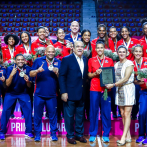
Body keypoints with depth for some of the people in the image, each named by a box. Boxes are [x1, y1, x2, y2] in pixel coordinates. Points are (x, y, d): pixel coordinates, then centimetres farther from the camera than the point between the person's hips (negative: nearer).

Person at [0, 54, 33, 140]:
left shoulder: (27, 69, -12)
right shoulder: (10, 68, -15)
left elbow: (29, 86, -9)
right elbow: (7, 84, -20)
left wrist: (27, 81, -32)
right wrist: (12, 74, -35)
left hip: (23, 93, 1)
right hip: (11, 93, -1)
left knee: (28, 110, -11)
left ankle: (28, 131, 2)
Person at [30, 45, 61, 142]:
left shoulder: (58, 62, 7)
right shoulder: (38, 61, 3)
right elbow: (31, 74, -1)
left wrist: (57, 72, -17)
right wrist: (37, 71, -20)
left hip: (52, 94, 1)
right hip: (39, 94, -1)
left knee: (53, 114, 6)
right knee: (38, 115, 5)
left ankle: (53, 133, 18)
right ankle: (37, 134, 17)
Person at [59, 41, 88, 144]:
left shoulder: (86, 60, 8)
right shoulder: (67, 59, -7)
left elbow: (85, 75, 11)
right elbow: (62, 76, -10)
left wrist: (85, 88, 1)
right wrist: (63, 92, -15)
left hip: (82, 93, 5)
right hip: (70, 93, -5)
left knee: (80, 115, 14)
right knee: (69, 115, 6)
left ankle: (79, 134, 28)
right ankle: (70, 135, 20)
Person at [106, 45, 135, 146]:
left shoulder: (129, 63, -7)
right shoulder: (116, 64, 13)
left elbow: (126, 78, -15)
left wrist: (113, 85, -17)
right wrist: (110, 84, -5)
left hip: (128, 89, -6)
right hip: (119, 90, 6)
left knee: (127, 114, -7)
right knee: (123, 114, 6)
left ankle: (124, 137, -5)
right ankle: (128, 136, 14)